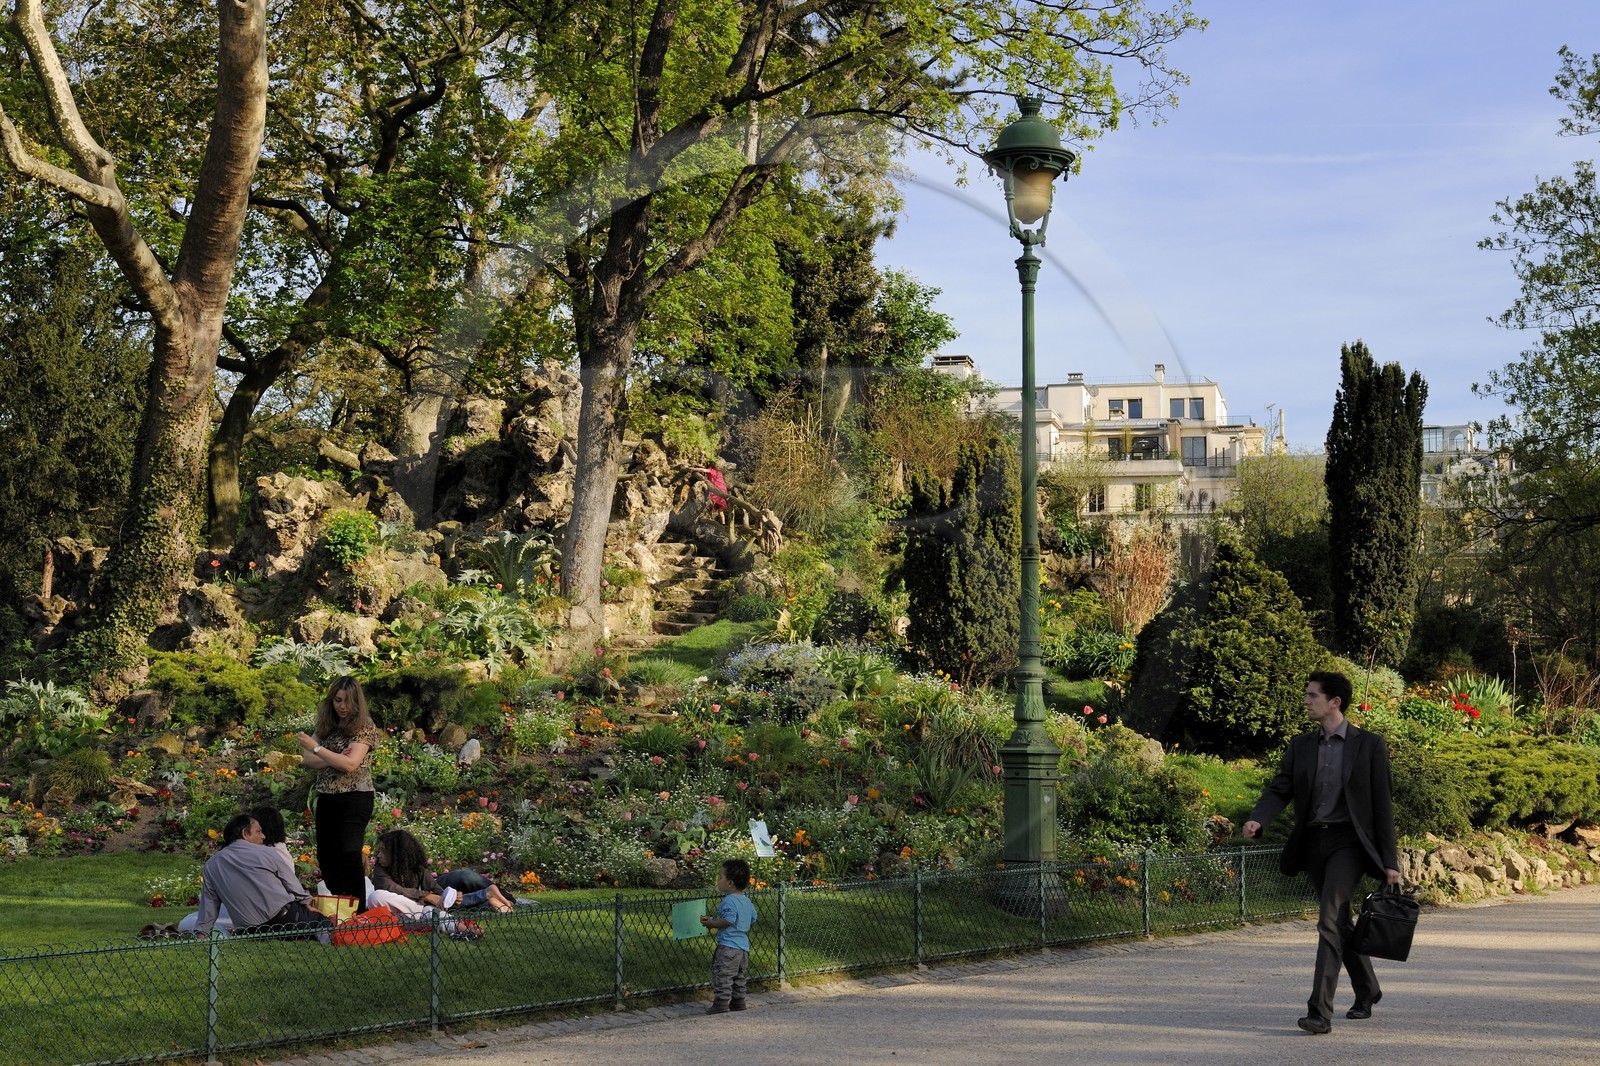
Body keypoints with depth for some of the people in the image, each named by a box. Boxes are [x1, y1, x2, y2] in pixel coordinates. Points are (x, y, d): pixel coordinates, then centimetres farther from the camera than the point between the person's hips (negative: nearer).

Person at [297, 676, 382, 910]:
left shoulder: (364, 728, -7)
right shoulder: (327, 726, 11)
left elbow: (350, 764, -19)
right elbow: (307, 759, 5)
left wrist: (316, 748, -20)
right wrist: (332, 760, -13)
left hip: (354, 800, -7)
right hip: (327, 799, 7)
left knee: (348, 855, -16)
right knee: (325, 856, 8)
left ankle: (358, 912, -14)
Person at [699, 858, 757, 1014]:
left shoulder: (729, 901, -18)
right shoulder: (747, 901, 10)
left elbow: (728, 921, -27)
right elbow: (753, 919, 18)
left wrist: (710, 923, -15)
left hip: (728, 947, -9)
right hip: (743, 946, 9)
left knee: (722, 975, -3)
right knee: (738, 977, 18)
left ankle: (721, 1002, -3)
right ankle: (738, 1001, 23)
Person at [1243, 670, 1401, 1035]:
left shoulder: (1369, 745, -3)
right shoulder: (1300, 745, 9)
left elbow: (1382, 805, -2)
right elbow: (1279, 789, 2)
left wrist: (1389, 861, -4)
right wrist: (1257, 820, -20)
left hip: (1348, 841, -5)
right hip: (1313, 841, 5)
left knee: (1329, 920, -18)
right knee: (1340, 922, 16)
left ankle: (1320, 1010, -19)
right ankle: (1367, 991, 37)